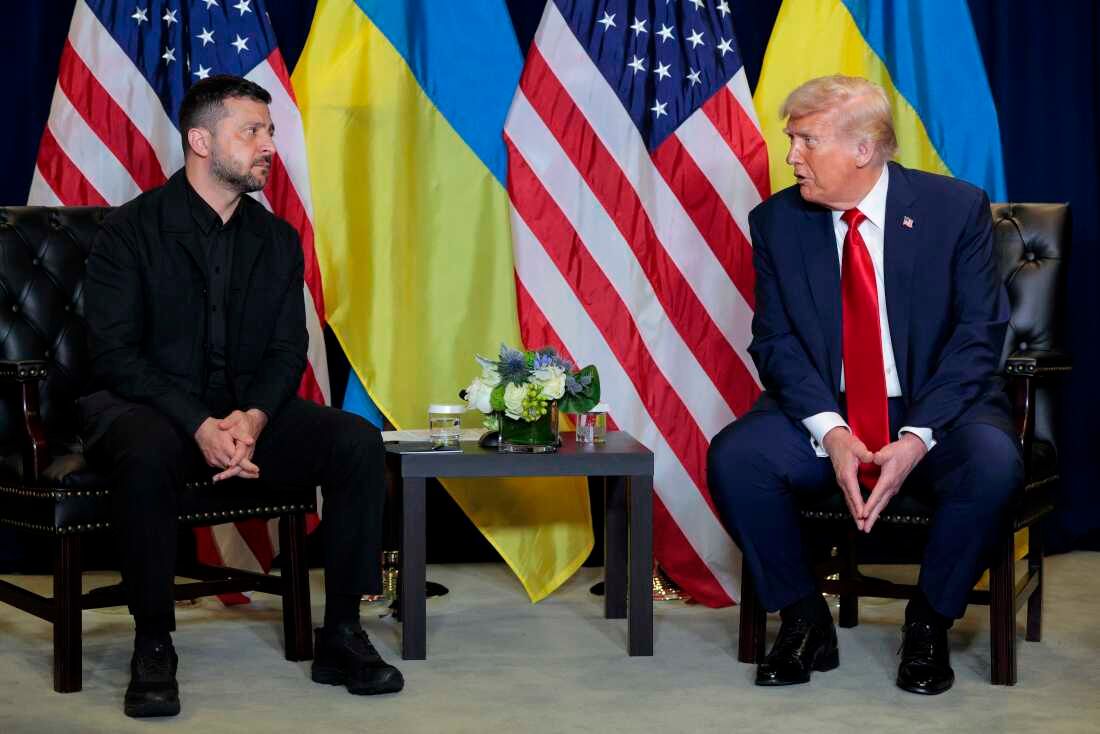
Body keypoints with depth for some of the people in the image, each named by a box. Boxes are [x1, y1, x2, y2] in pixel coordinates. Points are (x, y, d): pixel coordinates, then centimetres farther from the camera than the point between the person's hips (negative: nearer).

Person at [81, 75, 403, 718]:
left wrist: (252, 419, -16)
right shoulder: (132, 229, -6)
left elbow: (288, 351, 6)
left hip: (246, 413, 5)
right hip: (145, 407, -5)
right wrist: (200, 426, -25)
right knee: (149, 452, -40)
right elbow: (115, 353, -13)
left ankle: (342, 635, -11)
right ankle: (153, 647, -24)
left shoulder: (277, 239, 10)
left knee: (359, 442, -19)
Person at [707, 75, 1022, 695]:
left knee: (994, 463, -34)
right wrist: (830, 432, -22)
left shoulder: (957, 208, -5)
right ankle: (805, 622, -6)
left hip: (937, 412, -2)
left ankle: (930, 623, -9)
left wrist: (917, 438, -22)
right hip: (825, 416, 2)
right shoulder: (777, 221, 1)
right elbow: (776, 339, -3)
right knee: (733, 457, -26)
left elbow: (979, 335, -9)